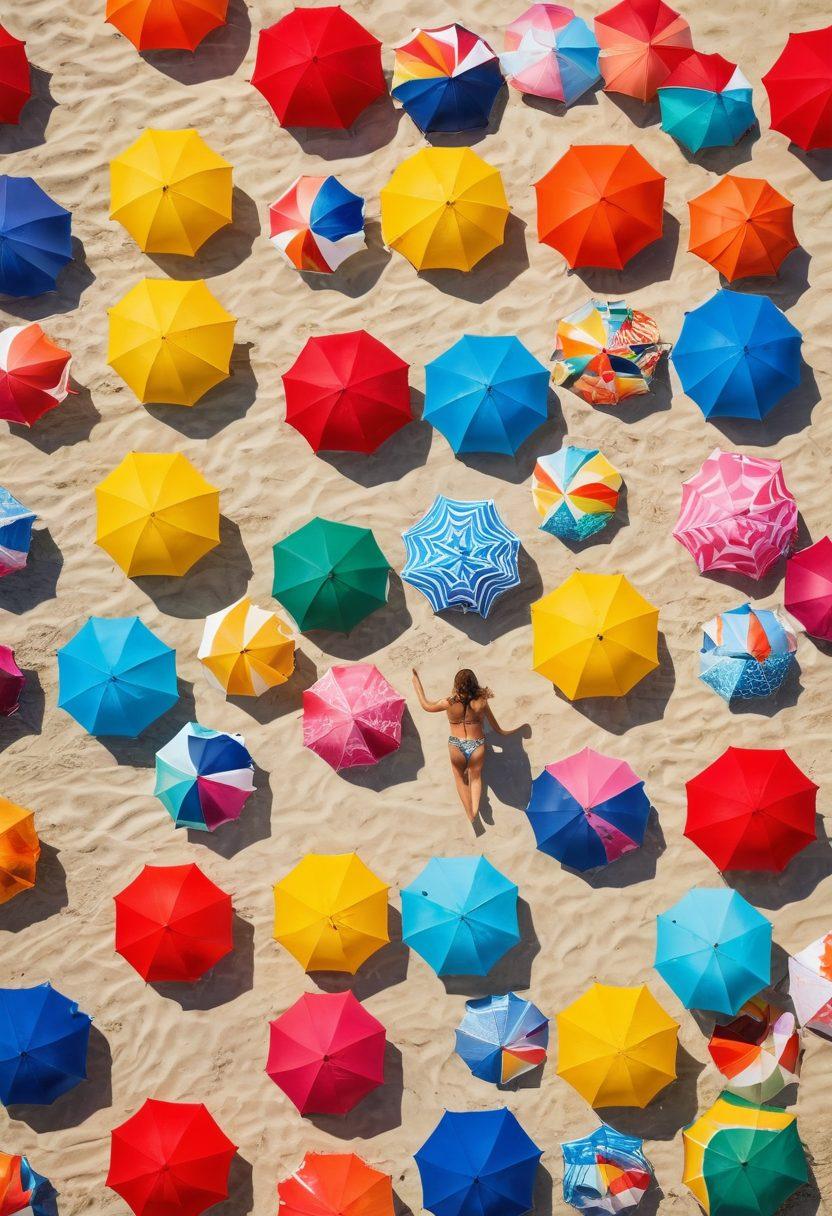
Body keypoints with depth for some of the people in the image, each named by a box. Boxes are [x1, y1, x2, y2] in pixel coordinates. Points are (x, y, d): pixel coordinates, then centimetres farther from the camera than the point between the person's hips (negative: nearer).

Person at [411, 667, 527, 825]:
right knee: (475, 777, 24)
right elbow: (495, 727, -1)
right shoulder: (481, 702, -15)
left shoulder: (449, 703, -17)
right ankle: (475, 807, -3)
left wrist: (417, 683, 12)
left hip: (456, 747, -1)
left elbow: (426, 705, 2)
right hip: (477, 746, 1)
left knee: (460, 778, 25)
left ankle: (470, 813, 15)